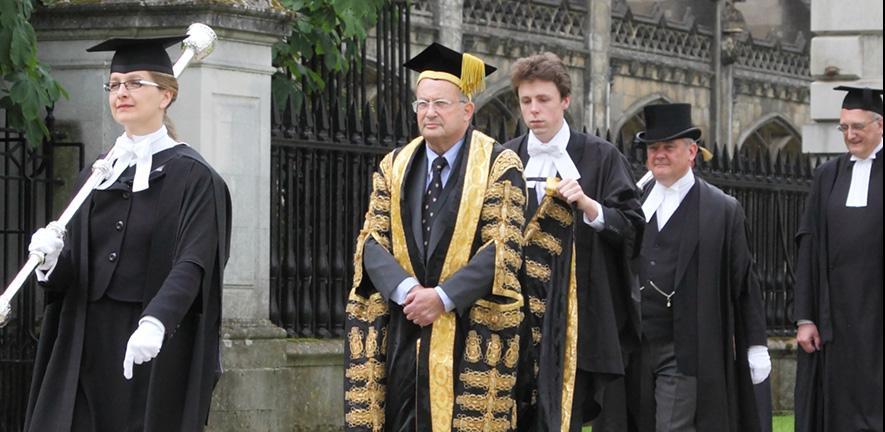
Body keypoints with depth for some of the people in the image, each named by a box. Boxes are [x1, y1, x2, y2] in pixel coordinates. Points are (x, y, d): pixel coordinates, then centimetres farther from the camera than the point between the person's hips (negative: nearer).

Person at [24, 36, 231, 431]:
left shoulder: (192, 176, -3)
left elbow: (191, 265, -16)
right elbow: (71, 273, 13)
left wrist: (155, 323, -32)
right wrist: (53, 261, -11)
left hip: (157, 353, -5)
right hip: (89, 346, 5)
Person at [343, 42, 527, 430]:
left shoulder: (499, 166, -1)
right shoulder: (394, 167, 12)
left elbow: (502, 249, -9)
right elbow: (372, 240, 4)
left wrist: (443, 297, -17)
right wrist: (405, 290, -15)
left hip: (469, 333, -4)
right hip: (402, 331, 4)